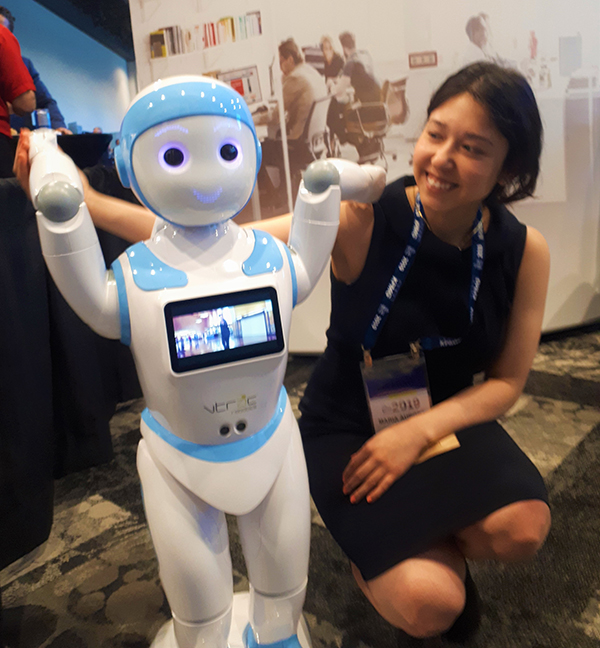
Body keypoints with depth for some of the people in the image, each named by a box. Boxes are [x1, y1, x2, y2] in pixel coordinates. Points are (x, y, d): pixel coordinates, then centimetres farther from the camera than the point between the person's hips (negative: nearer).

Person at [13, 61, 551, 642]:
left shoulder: (525, 252, -10)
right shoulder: (362, 222, -21)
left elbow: (506, 380, -4)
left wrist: (420, 430, -20)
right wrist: (85, 202, -33)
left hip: (444, 419, 4)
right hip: (345, 425, -3)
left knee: (521, 529, -25)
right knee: (429, 606, -18)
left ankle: (432, 542, 11)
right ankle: (375, 551, 20)